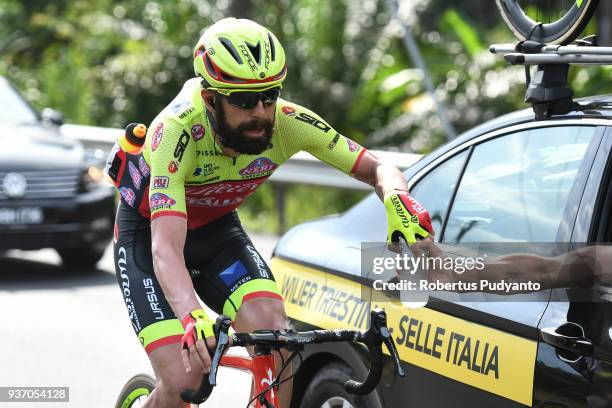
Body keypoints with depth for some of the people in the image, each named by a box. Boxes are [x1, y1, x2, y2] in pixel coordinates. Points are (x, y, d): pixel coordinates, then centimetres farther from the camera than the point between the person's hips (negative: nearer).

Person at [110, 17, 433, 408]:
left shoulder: (287, 122, -25)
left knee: (272, 330, -24)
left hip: (218, 229, 4)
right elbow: (166, 248, -45)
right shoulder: (178, 131, -37)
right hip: (149, 235, -4)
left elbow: (377, 168, -17)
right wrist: (193, 318, -63)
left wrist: (398, 200, -41)